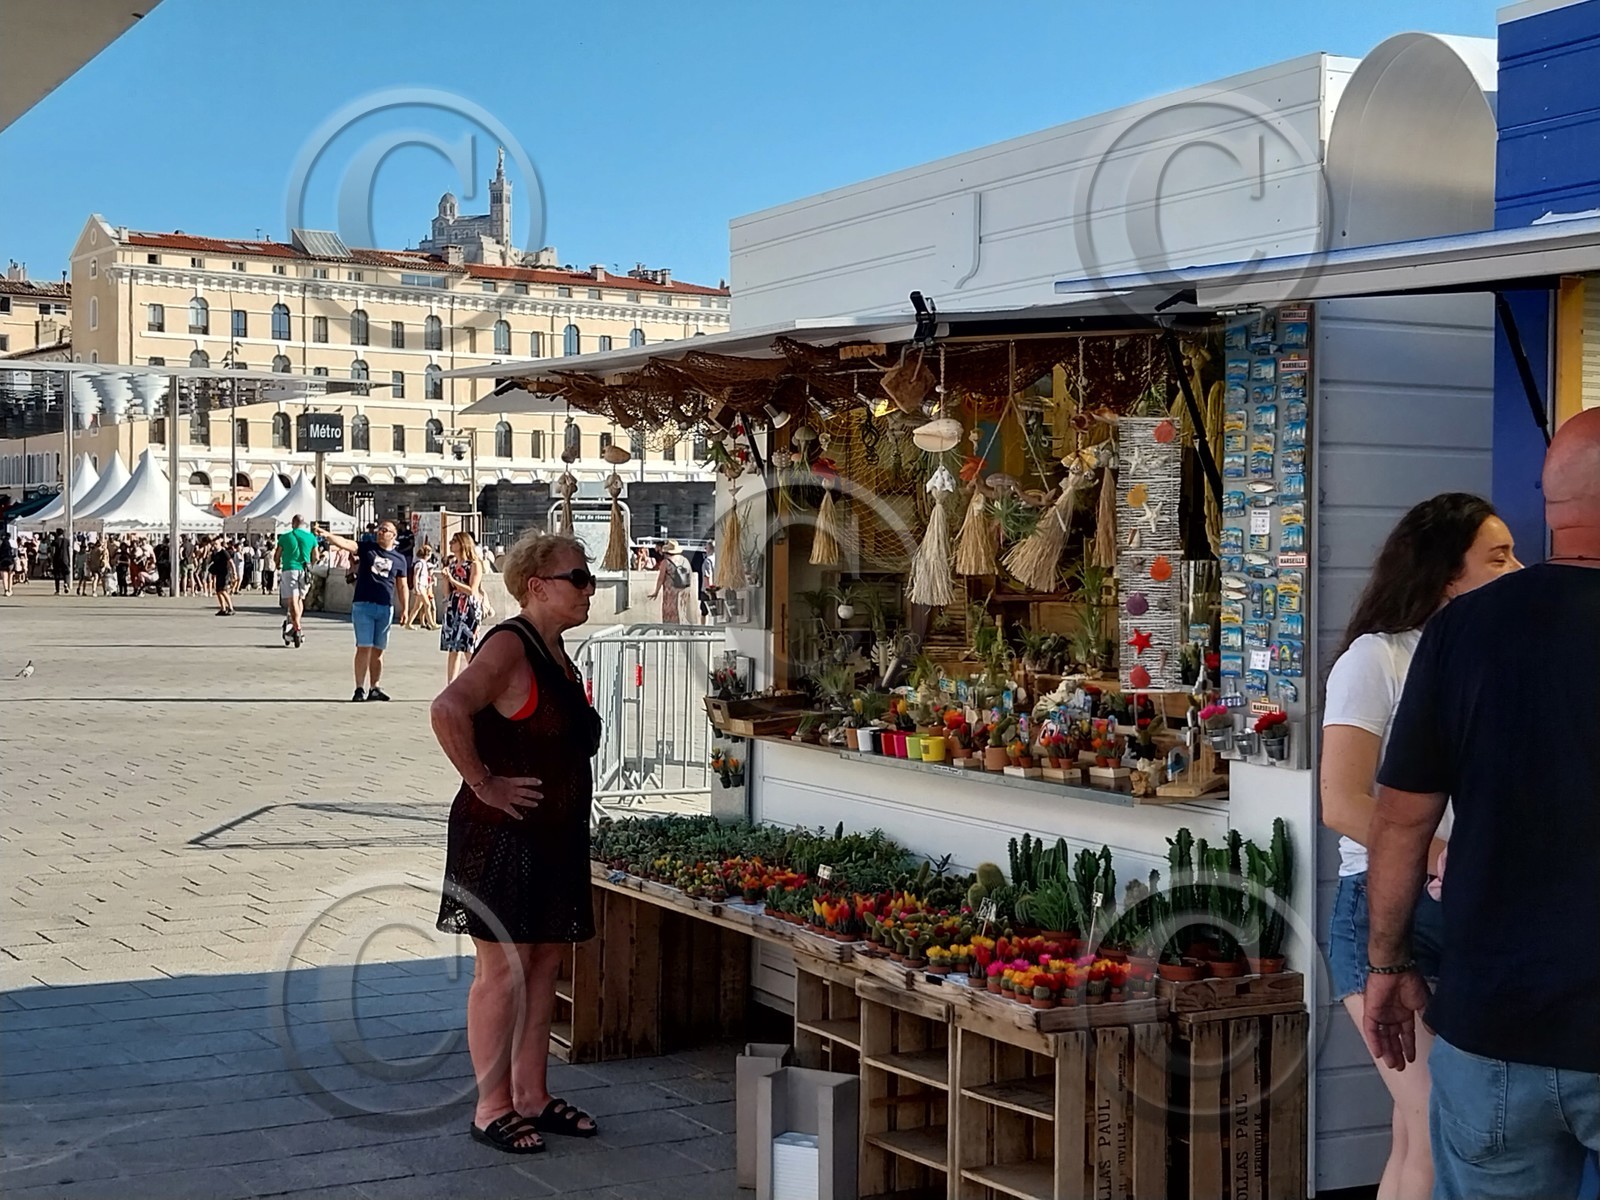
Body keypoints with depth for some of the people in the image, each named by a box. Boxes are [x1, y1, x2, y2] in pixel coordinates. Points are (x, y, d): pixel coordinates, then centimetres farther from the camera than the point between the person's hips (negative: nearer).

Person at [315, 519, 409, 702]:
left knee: (378, 651, 9)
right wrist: (327, 535, -28)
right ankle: (360, 688, -5)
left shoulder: (399, 559, 10)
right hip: (363, 605, -2)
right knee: (364, 647, -7)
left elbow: (402, 587, 13)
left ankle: (374, 687, 19)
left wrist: (405, 609, 6)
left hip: (385, 608, 2)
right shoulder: (366, 548, 4)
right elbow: (345, 543, -11)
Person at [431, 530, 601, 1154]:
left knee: (544, 966, 13)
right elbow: (448, 710, -31)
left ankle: (532, 1096, 23)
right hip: (502, 838, -9)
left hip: (555, 839, 9)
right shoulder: (508, 646, -15)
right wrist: (482, 784, -24)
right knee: (502, 970, -2)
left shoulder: (555, 651, 14)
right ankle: (493, 1108, 7)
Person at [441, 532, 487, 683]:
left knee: (469, 651, -7)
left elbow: (472, 590, -12)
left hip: (469, 609, -7)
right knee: (452, 650, 7)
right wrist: (446, 578, -1)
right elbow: (448, 591, 16)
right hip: (453, 608, 7)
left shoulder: (474, 564, -5)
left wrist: (452, 579, -14)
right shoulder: (452, 565, 14)